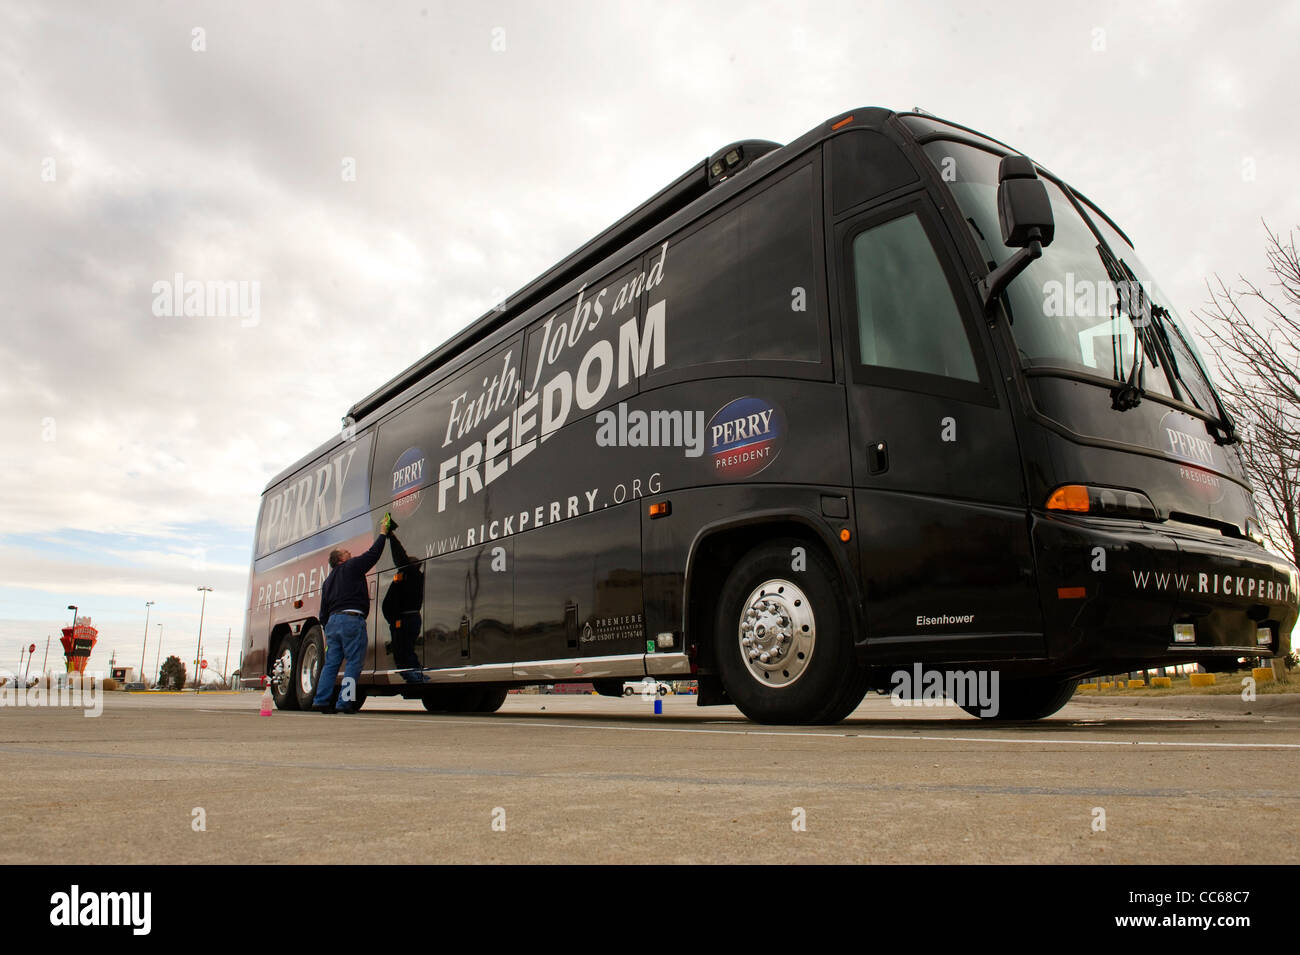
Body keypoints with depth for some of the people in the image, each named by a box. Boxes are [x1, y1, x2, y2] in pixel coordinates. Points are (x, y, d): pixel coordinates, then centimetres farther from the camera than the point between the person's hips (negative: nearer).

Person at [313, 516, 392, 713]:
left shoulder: (328, 580, 25)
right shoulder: (351, 567, 3)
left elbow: (323, 610, 24)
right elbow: (373, 554, 2)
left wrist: (327, 631, 26)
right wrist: (383, 533, 14)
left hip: (333, 621, 8)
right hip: (352, 618, -7)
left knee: (331, 663, 9)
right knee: (353, 662, -6)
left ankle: (320, 700, 5)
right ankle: (344, 702, -11)